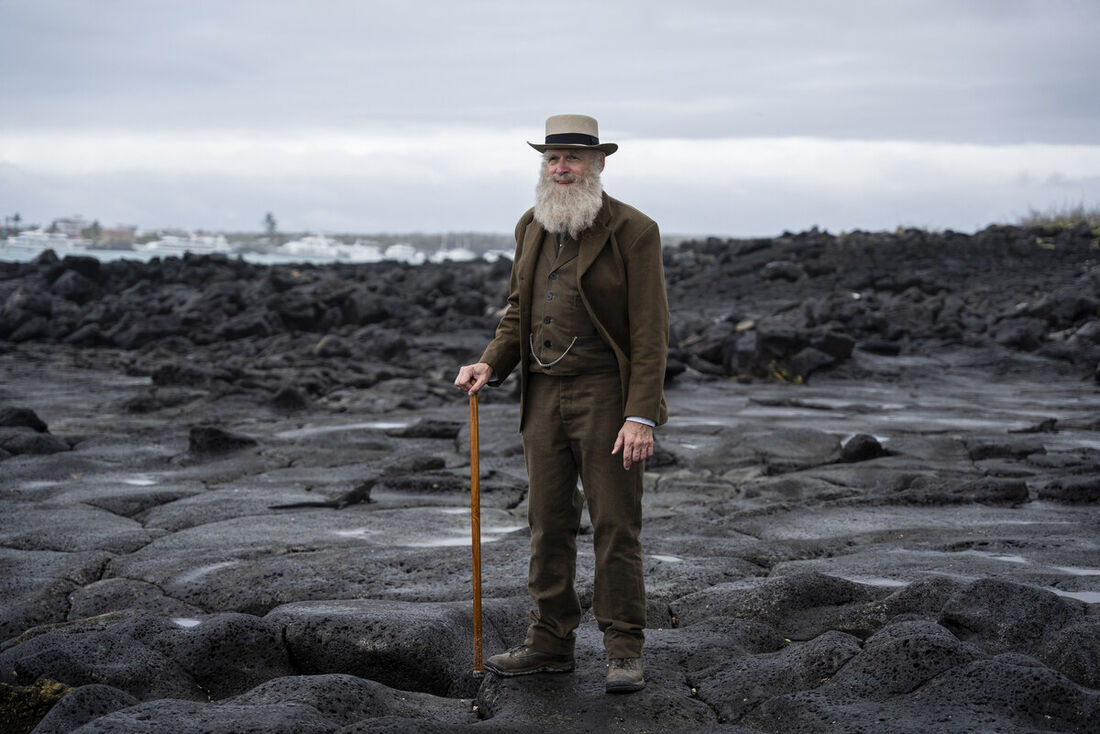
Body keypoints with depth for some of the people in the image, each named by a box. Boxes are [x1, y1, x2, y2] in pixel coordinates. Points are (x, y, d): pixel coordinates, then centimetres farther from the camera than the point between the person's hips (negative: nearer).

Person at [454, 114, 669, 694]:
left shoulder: (632, 231, -7)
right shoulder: (531, 228, 12)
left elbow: (650, 332, -10)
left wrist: (640, 416, -17)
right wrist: (490, 365, 2)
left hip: (605, 395, -5)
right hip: (544, 396, 6)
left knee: (615, 526, -1)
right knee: (548, 525, 10)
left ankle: (624, 651, 8)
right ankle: (550, 641, 20)